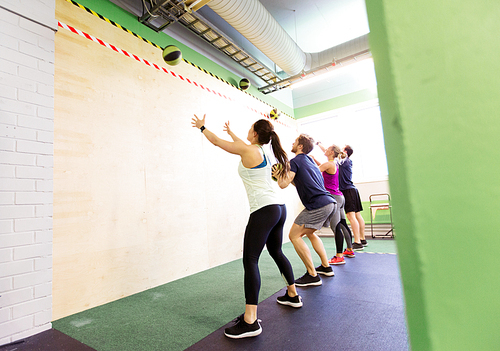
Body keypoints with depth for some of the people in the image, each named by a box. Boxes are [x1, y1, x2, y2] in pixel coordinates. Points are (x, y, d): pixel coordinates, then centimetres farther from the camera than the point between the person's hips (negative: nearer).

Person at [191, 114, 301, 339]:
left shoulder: (248, 151, -6)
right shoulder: (261, 152, 16)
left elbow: (216, 141, 5)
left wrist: (202, 127, 22)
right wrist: (230, 132, 51)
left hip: (264, 210, -10)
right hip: (279, 208, 10)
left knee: (250, 260, -9)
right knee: (276, 252, 23)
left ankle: (250, 321, -9)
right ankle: (293, 295, 38)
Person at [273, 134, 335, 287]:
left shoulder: (295, 161, -5)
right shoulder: (310, 160, 22)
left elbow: (283, 184, -13)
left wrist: (279, 172, 4)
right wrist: (289, 177, 23)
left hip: (318, 205, -10)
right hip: (330, 203, 10)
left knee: (294, 235, -3)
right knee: (310, 233, 26)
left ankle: (312, 275, 0)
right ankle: (326, 267, 29)